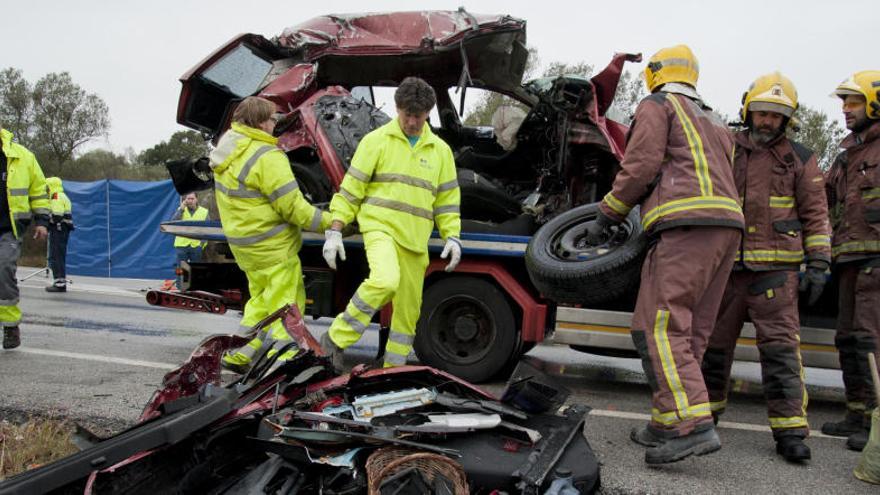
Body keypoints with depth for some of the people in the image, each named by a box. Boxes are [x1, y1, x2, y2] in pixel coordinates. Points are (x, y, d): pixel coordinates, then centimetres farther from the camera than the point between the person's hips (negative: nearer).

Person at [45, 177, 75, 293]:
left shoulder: (56, 197, -13)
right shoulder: (63, 197, 21)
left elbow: (56, 216, -22)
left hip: (58, 229, -10)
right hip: (63, 229, 11)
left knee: (56, 256, -8)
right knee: (59, 256, 15)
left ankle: (59, 283, -8)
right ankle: (61, 282, 20)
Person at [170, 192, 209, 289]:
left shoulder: (204, 212, 6)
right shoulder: (181, 210, 8)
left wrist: (202, 243, -5)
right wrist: (181, 208, -11)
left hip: (196, 246, 0)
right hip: (181, 245, 0)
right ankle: (179, 289, 7)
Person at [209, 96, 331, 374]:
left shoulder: (227, 147, 7)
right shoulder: (267, 156, -21)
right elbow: (293, 207, -21)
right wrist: (330, 223, -13)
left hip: (241, 240, 9)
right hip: (271, 245, -9)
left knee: (261, 299, 22)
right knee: (287, 302, 1)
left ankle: (238, 354, 26)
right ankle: (280, 358, 0)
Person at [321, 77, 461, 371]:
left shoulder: (440, 150, 13)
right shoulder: (376, 140, 2)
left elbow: (447, 198, 17)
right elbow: (351, 189, 0)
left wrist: (452, 236, 4)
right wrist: (335, 231, -5)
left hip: (416, 240, 5)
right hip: (380, 227, -5)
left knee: (408, 309, 7)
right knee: (385, 280, -32)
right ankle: (335, 340, -16)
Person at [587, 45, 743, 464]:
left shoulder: (657, 105, 8)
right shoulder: (715, 123, 33)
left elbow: (641, 165, -5)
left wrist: (606, 216, 4)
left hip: (687, 225, -9)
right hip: (727, 227, 9)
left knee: (659, 324, -14)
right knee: (690, 331, 8)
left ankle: (692, 424, -23)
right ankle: (667, 423, 12)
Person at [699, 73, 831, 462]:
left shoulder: (799, 158, 7)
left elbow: (815, 215, 6)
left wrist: (818, 263, -3)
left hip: (775, 266, -2)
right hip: (727, 265, 3)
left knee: (780, 343, -8)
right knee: (715, 339, 8)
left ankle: (789, 428, -5)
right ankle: (707, 408, 23)